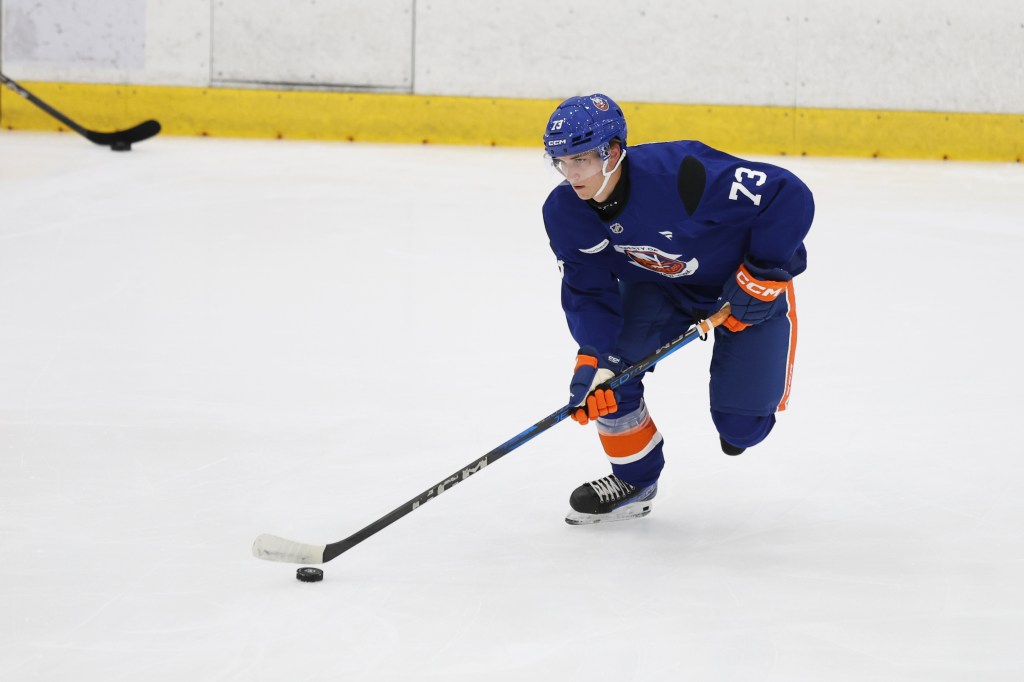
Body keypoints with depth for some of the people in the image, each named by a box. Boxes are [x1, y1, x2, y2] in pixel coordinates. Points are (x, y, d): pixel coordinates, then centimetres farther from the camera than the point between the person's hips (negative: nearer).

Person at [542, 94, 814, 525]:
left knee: (740, 422, -11)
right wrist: (593, 356, -30)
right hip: (658, 285, 5)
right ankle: (634, 479, 7)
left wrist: (764, 273, -27)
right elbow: (588, 292, -13)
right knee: (609, 366, -17)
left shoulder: (680, 173, -38)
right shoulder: (565, 213, -18)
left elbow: (789, 195, -34)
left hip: (754, 286, -5)